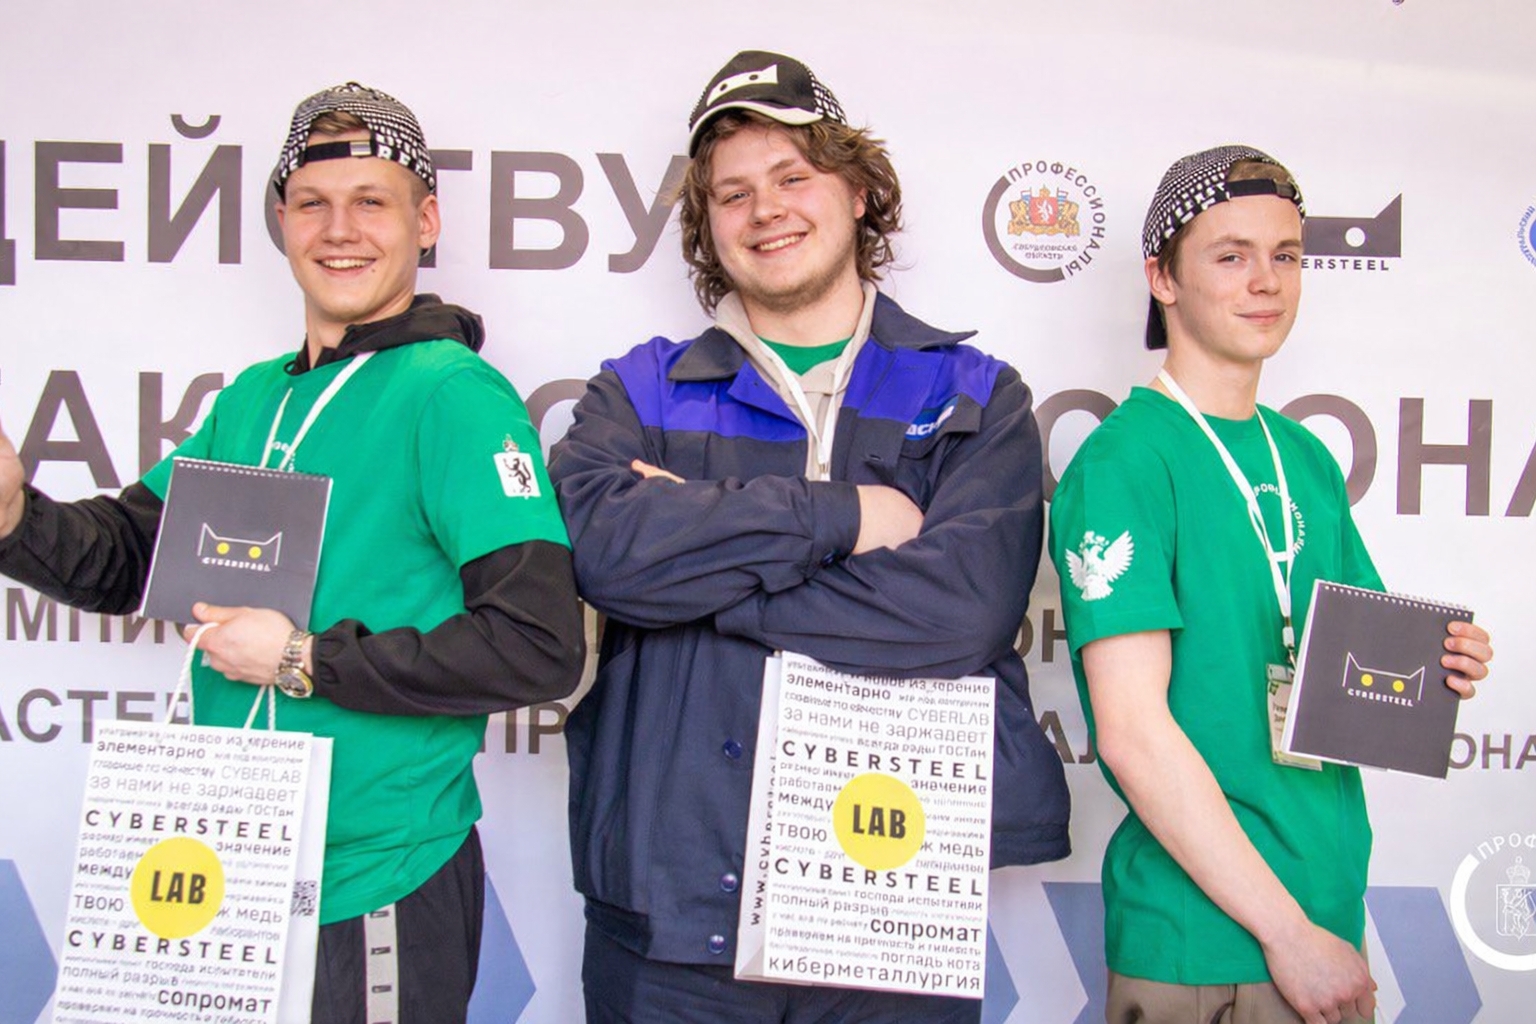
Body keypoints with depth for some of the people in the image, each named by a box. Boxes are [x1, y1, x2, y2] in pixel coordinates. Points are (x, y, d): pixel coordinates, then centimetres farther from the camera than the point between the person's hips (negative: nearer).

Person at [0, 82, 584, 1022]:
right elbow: (123, 557, 14)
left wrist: (306, 661, -19)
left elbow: (542, 646, -23)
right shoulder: (253, 399, 8)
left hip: (380, 886, -7)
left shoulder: (455, 396, -16)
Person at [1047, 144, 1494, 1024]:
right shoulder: (1121, 461, -14)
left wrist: (1434, 666, -3)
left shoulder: (1307, 458, 9)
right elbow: (1132, 731, -20)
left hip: (1332, 910, 7)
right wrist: (1285, 927, -17)